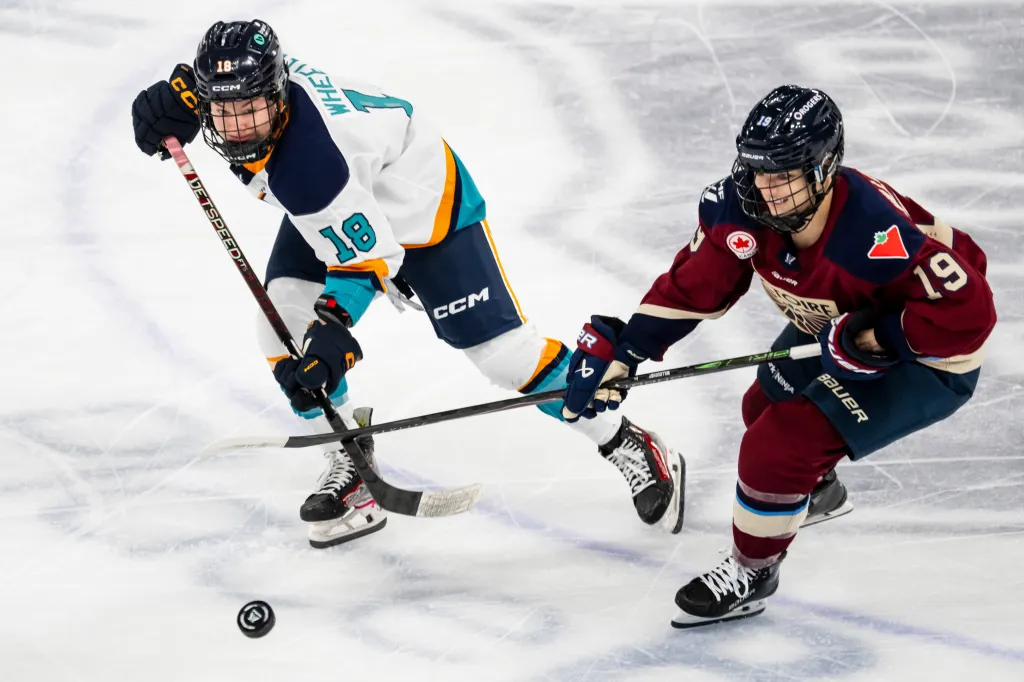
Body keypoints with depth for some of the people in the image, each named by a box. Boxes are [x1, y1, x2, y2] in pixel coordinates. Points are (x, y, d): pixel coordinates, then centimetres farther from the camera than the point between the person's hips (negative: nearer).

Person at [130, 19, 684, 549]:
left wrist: (332, 330, -39)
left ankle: (627, 446, 9)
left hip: (420, 201, -8)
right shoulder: (252, 71, -20)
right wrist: (175, 98, -15)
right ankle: (350, 459, 10)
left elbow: (367, 251, -34)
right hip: (344, 201, 8)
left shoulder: (306, 162, -42)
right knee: (283, 324, -8)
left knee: (494, 344, -7)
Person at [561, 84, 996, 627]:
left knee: (781, 445, -18)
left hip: (928, 362, -8)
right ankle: (816, 489, 60)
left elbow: (968, 312, -38)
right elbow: (692, 285, -10)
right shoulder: (746, 209, -20)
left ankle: (753, 572, 6)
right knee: (766, 410, 26)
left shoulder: (874, 233, -41)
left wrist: (871, 337, -39)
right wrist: (619, 353, -16)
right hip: (834, 333, 8)